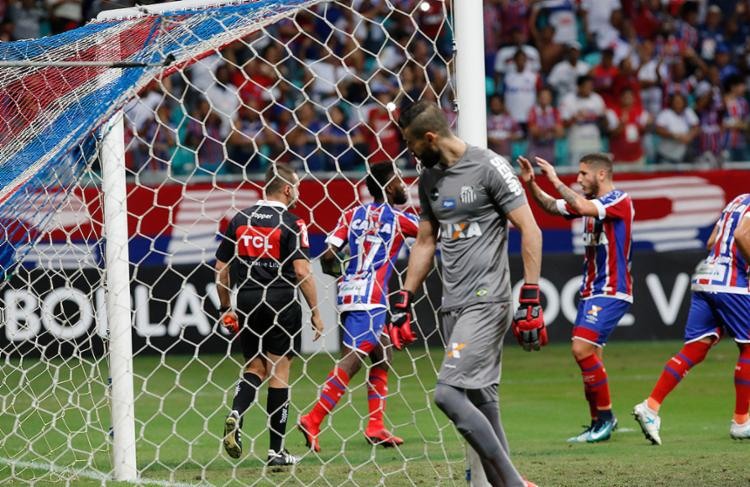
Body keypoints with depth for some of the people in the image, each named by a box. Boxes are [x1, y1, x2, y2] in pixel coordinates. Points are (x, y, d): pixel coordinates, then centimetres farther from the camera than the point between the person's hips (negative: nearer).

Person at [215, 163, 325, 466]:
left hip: (247, 305, 4)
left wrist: (225, 309, 20)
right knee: (279, 370, 3)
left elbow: (221, 269, 10)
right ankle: (276, 450, 5)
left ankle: (235, 415, -10)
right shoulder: (290, 223, -7)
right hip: (282, 304, -4)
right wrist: (315, 312, -5)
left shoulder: (240, 219, 8)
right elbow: (302, 271, -13)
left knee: (255, 367, 18)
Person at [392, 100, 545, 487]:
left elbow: (529, 231, -9)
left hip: (486, 303, -8)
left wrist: (531, 300, -14)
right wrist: (403, 301, 20)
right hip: (452, 307, 8)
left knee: (448, 394, -18)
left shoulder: (489, 166, -8)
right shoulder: (429, 178, 14)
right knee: (480, 405, 5)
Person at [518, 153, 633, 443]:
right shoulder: (590, 201, 14)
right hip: (591, 290, 9)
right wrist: (531, 184, 6)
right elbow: (552, 207, 21)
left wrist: (556, 181, -20)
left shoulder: (620, 201, -12)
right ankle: (599, 422, 14)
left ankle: (605, 417, -9)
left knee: (582, 349, -18)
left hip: (611, 292, -9)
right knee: (587, 355, 7)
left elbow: (582, 208, -29)